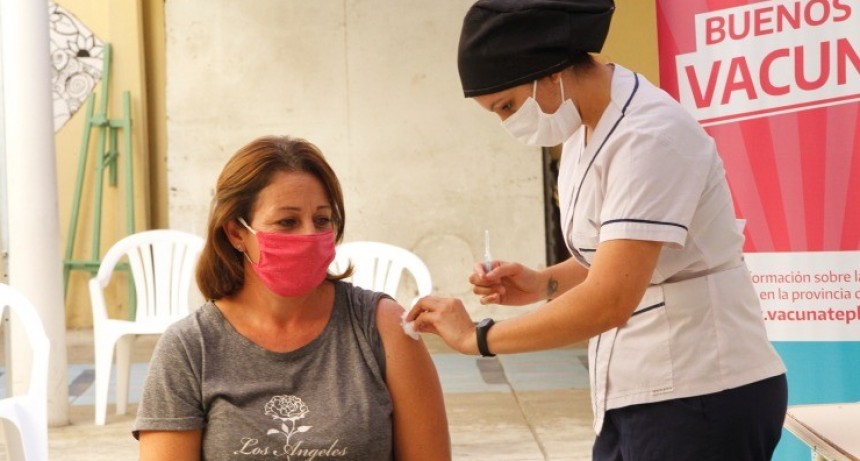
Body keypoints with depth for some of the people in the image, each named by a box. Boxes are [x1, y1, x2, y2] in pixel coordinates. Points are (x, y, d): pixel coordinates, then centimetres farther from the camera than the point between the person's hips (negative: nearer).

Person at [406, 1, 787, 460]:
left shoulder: (648, 134, -20)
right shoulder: (583, 130, 8)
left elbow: (609, 302, -27)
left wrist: (476, 336, -18)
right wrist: (542, 284, 2)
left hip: (700, 397, -8)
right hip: (637, 395, 8)